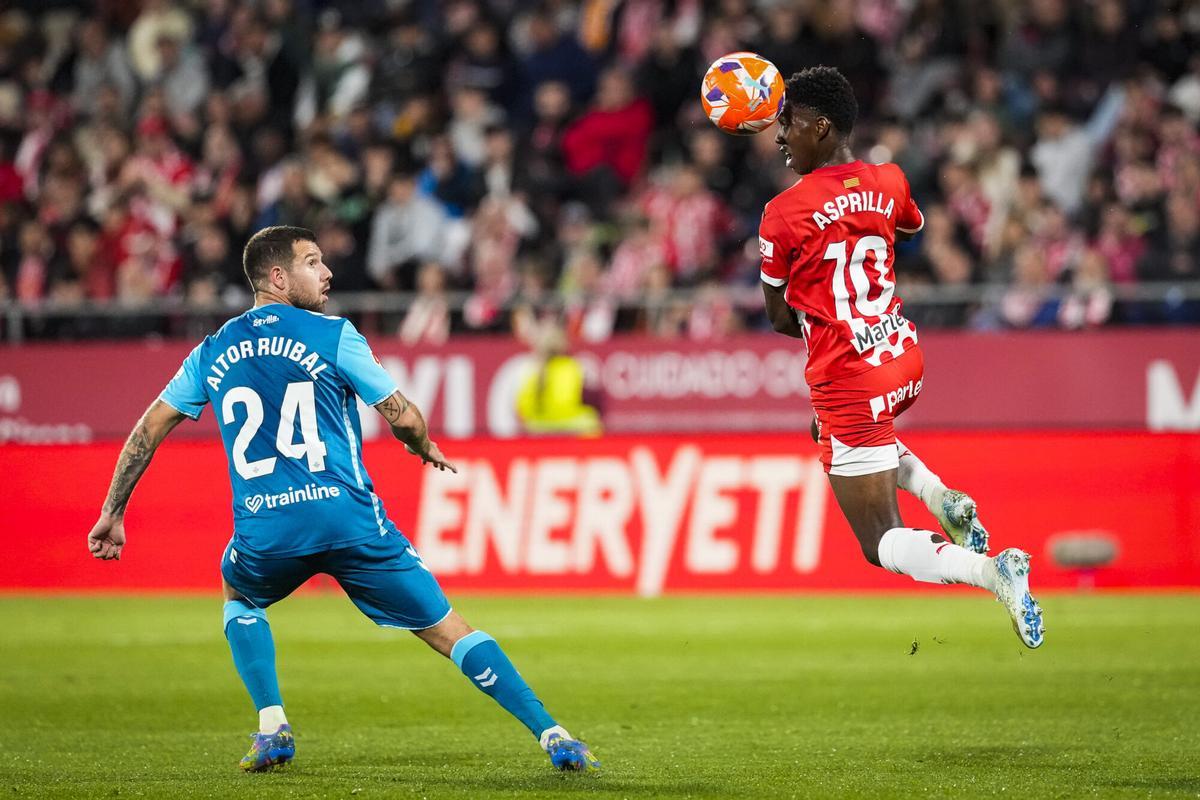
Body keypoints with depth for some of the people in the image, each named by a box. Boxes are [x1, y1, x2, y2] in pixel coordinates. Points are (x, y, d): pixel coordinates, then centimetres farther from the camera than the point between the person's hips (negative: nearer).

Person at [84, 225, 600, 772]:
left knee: (238, 597, 36)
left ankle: (272, 730, 19)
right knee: (447, 629, 4)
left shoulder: (211, 354, 14)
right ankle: (552, 736, -4)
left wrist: (113, 513, 25)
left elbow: (148, 430, 17)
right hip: (349, 520, -3)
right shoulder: (332, 335, 2)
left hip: (264, 535, 3)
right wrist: (424, 448, 24)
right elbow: (403, 419, 1)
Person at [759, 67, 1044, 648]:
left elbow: (780, 320, -4)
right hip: (906, 361, 7)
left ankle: (993, 572, -26)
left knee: (883, 548, 1)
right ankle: (940, 497, 14)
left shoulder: (783, 214, -14)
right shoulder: (888, 181, 2)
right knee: (824, 431, 38)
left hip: (848, 383, -7)